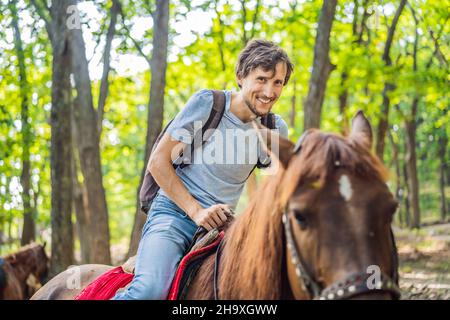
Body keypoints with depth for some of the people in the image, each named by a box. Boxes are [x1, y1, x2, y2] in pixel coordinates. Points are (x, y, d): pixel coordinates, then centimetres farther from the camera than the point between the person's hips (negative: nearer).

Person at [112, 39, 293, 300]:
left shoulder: (276, 129, 6)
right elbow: (158, 161, -6)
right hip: (174, 213, -5)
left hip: (222, 223, 5)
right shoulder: (208, 103, -6)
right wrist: (196, 211, -13)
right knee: (151, 289, -31)